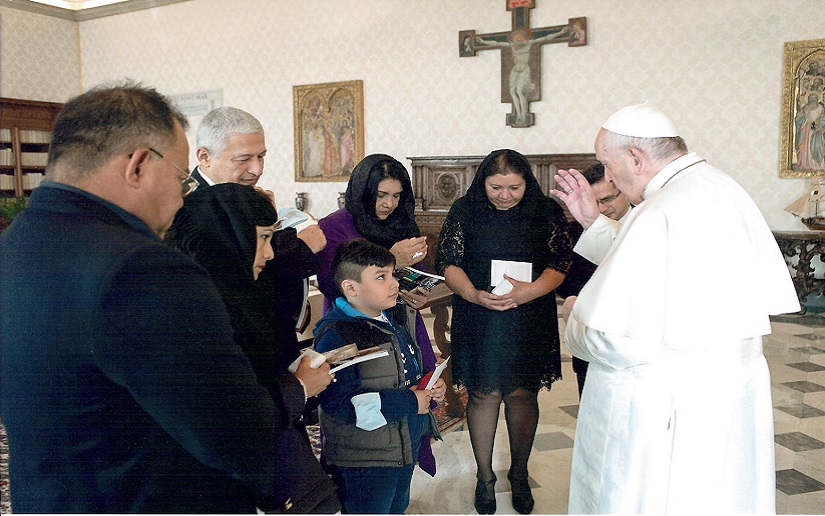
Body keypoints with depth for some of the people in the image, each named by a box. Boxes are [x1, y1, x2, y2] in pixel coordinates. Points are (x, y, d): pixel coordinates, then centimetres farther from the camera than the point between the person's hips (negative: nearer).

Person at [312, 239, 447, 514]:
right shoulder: (335, 336, -25)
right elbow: (338, 402, -33)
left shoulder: (389, 319, 5)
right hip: (364, 459, -8)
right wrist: (407, 403, -28)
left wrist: (430, 386, -3)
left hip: (406, 446, 9)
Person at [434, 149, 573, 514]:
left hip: (530, 322, 1)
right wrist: (474, 294, -21)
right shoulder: (464, 211, -1)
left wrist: (531, 290, -22)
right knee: (484, 395, 5)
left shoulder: (547, 212, 0)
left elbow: (561, 262, -3)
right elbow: (448, 262, -3)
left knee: (523, 395, 8)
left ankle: (519, 474, 30)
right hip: (478, 321, 0)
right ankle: (485, 477, 24)